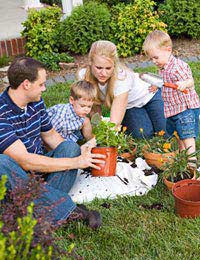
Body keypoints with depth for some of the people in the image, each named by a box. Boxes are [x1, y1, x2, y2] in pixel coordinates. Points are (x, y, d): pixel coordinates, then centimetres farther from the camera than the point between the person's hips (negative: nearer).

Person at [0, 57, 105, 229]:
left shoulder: (36, 102, 3)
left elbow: (50, 135, 19)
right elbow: (24, 161, -28)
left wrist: (77, 152, -1)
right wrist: (75, 162, -25)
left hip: (39, 170, 6)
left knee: (70, 147, -15)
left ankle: (46, 204, -36)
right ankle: (66, 209, -37)